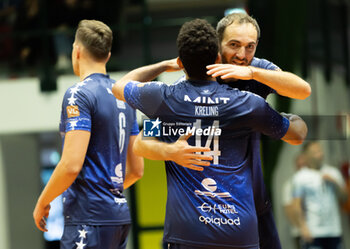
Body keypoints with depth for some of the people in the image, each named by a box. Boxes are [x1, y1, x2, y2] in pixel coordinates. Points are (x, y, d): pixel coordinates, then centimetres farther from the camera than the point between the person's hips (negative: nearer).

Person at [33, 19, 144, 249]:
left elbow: (72, 165, -19)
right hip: (120, 215, 9)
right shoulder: (123, 97, 15)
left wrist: (42, 203, -6)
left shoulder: (79, 94, -10)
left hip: (88, 216, -9)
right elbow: (136, 169, 18)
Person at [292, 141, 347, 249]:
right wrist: (303, 227, -15)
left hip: (334, 230, 5)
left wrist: (335, 183, -6)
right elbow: (297, 205, -7)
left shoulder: (333, 173, 12)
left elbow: (344, 197, 11)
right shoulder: (300, 177, -2)